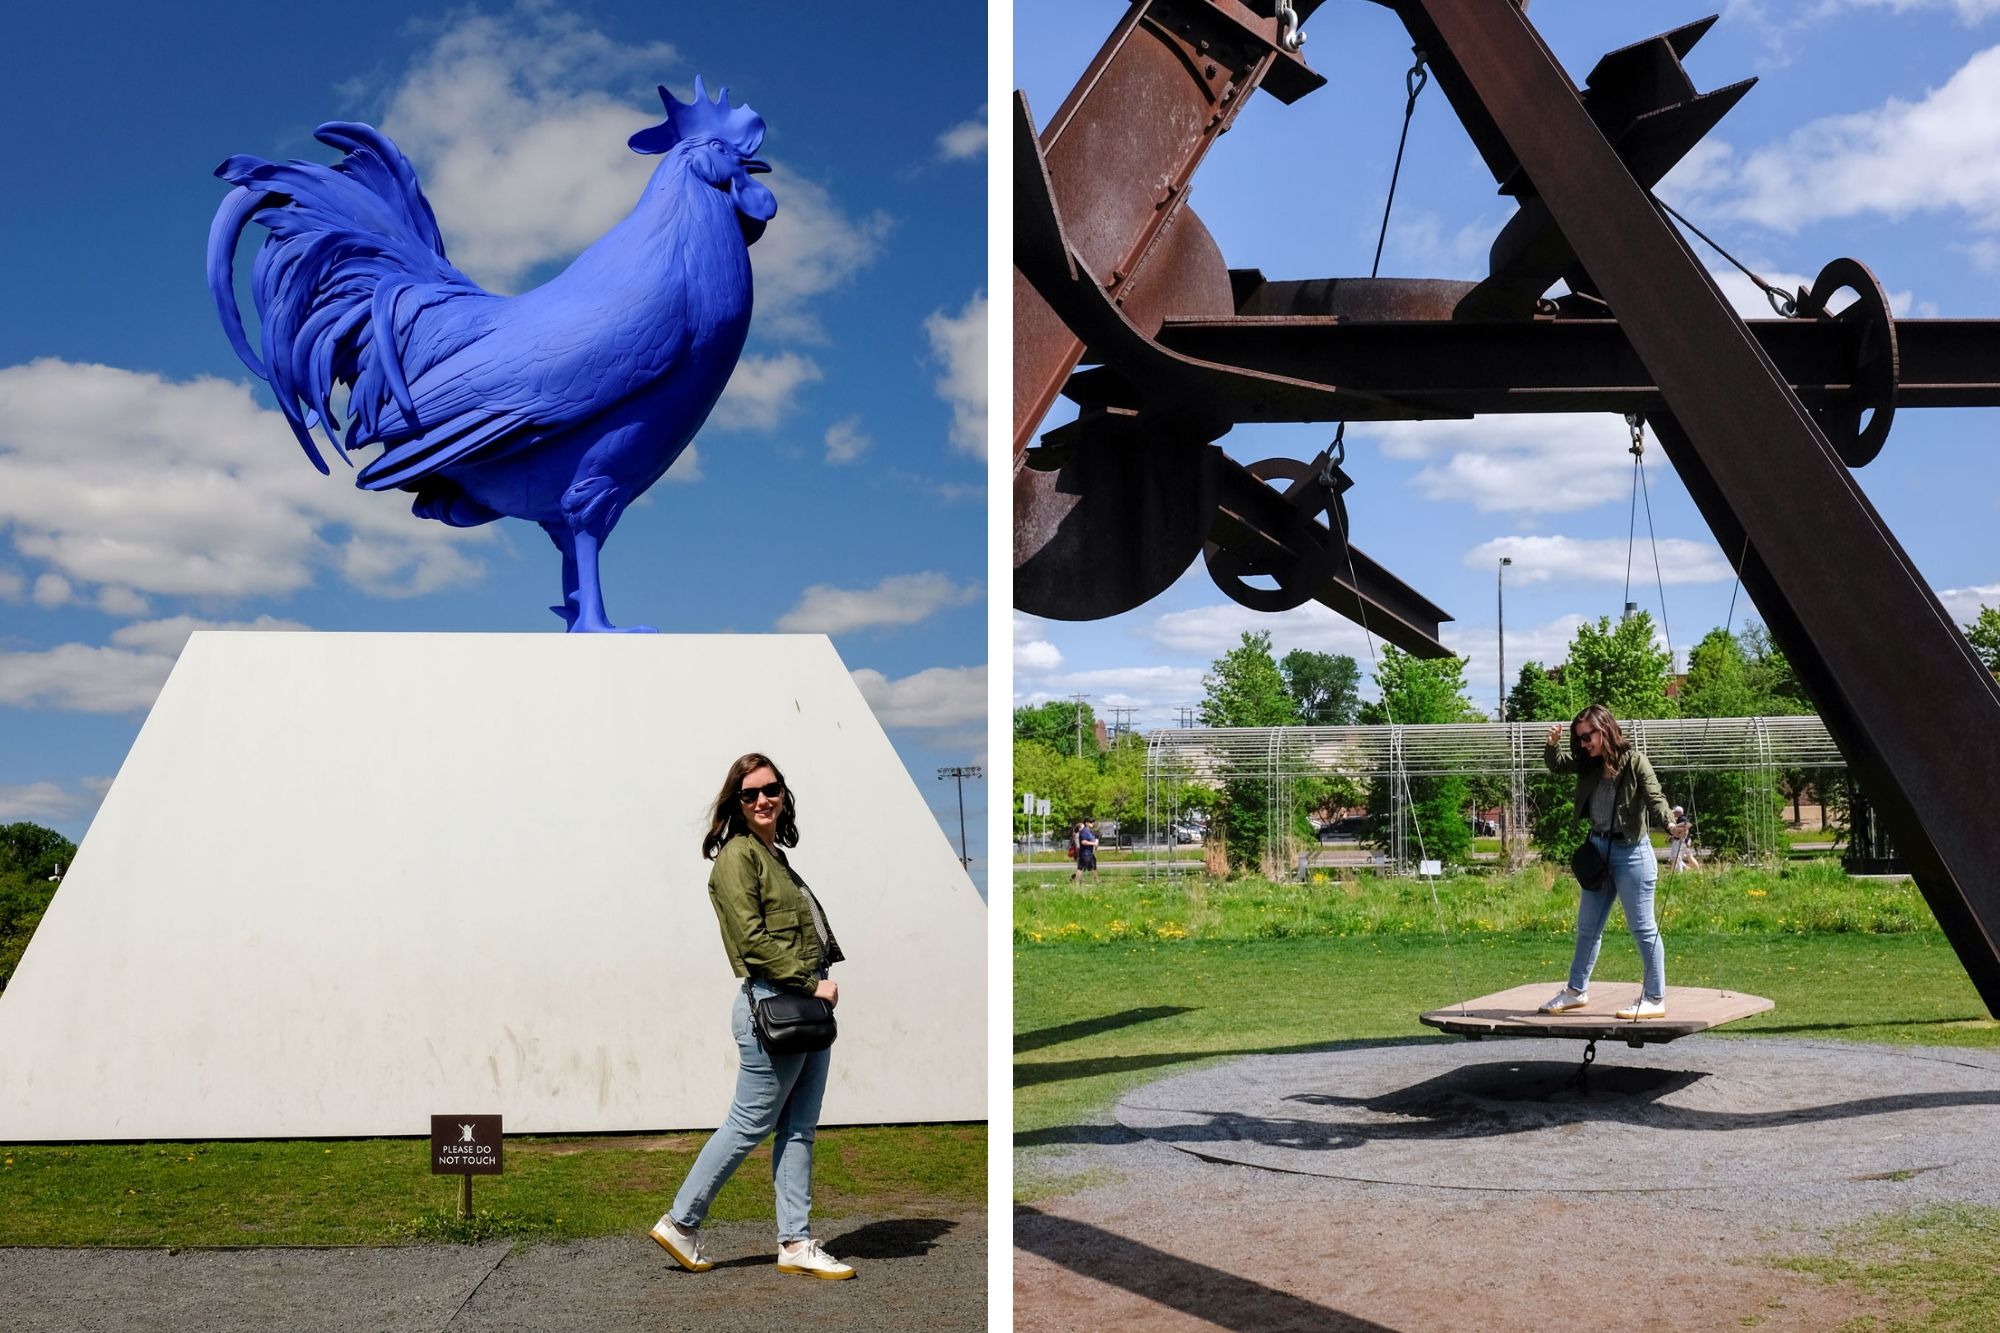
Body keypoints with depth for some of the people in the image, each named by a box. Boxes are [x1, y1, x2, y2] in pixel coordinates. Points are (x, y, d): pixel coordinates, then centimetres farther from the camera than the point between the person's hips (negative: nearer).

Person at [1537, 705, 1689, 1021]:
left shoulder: (1635, 762, -12)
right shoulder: (1590, 764, 5)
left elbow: (1656, 799, -20)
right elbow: (1556, 765, 15)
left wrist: (1671, 824, -39)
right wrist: (1551, 744, -7)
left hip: (1630, 851, -7)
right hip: (1597, 847, 7)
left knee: (1642, 927, -1)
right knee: (1587, 926, 17)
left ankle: (1655, 999, 7)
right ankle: (1576, 990, 30)